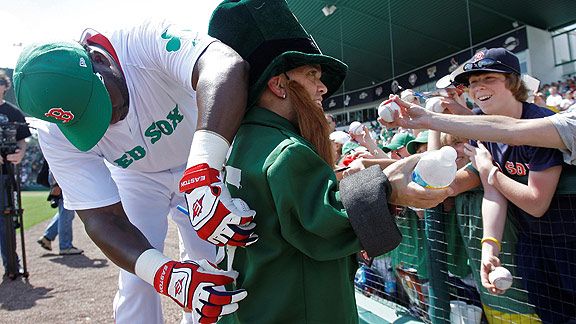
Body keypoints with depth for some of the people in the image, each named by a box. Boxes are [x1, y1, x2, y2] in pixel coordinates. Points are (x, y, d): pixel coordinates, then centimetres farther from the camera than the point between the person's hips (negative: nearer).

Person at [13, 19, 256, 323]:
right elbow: (102, 219, -26)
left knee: (211, 265, 4)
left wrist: (201, 174, -69)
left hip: (202, 163, 0)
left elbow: (227, 67, -55)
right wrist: (164, 274, -45)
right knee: (136, 285, -3)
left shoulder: (148, 43, -36)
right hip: (137, 177, 1)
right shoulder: (57, 137, -25)